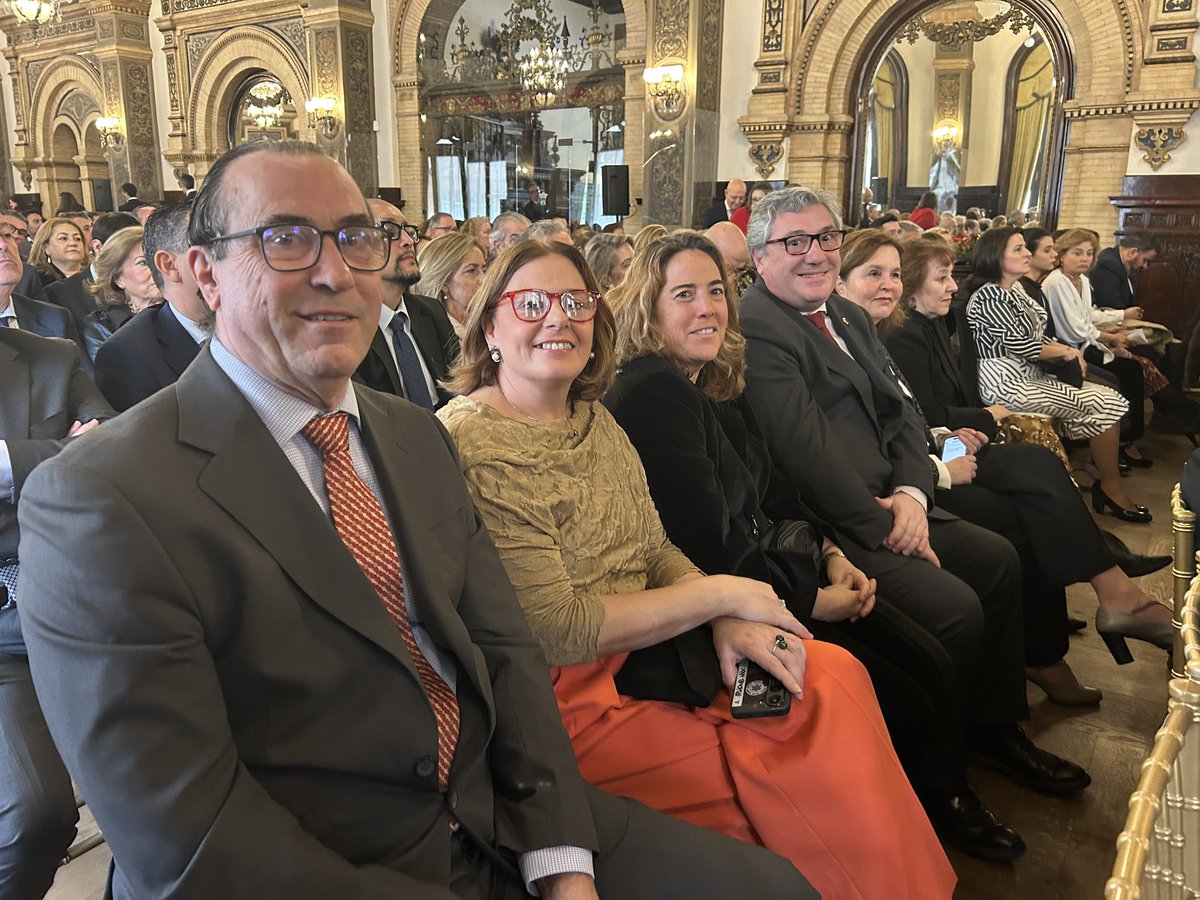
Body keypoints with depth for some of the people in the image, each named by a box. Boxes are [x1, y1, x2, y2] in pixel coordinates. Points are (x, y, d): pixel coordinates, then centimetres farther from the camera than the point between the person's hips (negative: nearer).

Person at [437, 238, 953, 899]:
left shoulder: (593, 418, 8)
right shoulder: (469, 443, -17)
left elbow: (656, 553, 8)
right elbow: (554, 630, -20)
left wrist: (727, 621, -12)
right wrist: (719, 594, -14)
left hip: (643, 646, 7)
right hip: (565, 700, -7)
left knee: (835, 676, -8)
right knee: (806, 776, -13)